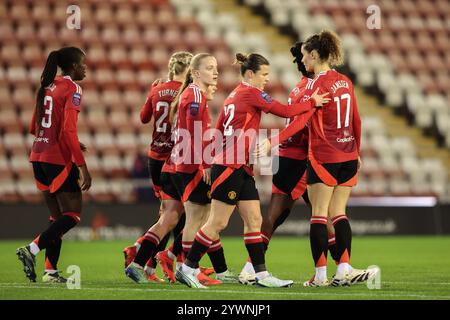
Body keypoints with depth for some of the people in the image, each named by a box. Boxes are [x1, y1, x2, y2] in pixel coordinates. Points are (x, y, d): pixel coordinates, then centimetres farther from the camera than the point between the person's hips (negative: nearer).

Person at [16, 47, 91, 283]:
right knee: (72, 215, -1)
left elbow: (34, 127, 18)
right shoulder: (72, 89, -10)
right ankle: (32, 249, -14)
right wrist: (82, 166, -19)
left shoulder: (47, 87, 13)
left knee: (57, 217, 13)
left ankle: (50, 271, 9)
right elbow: (69, 129, -20)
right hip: (59, 160, -8)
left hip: (39, 157, 8)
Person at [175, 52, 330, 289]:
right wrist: (312, 102, -2)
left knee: (254, 221, 5)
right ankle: (187, 268, 0)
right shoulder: (251, 93, -9)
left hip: (242, 169, 10)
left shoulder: (234, 96, 17)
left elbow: (218, 132, 18)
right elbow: (285, 111, -13)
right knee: (217, 223, -5)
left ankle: (261, 274, 4)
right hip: (231, 167, -10)